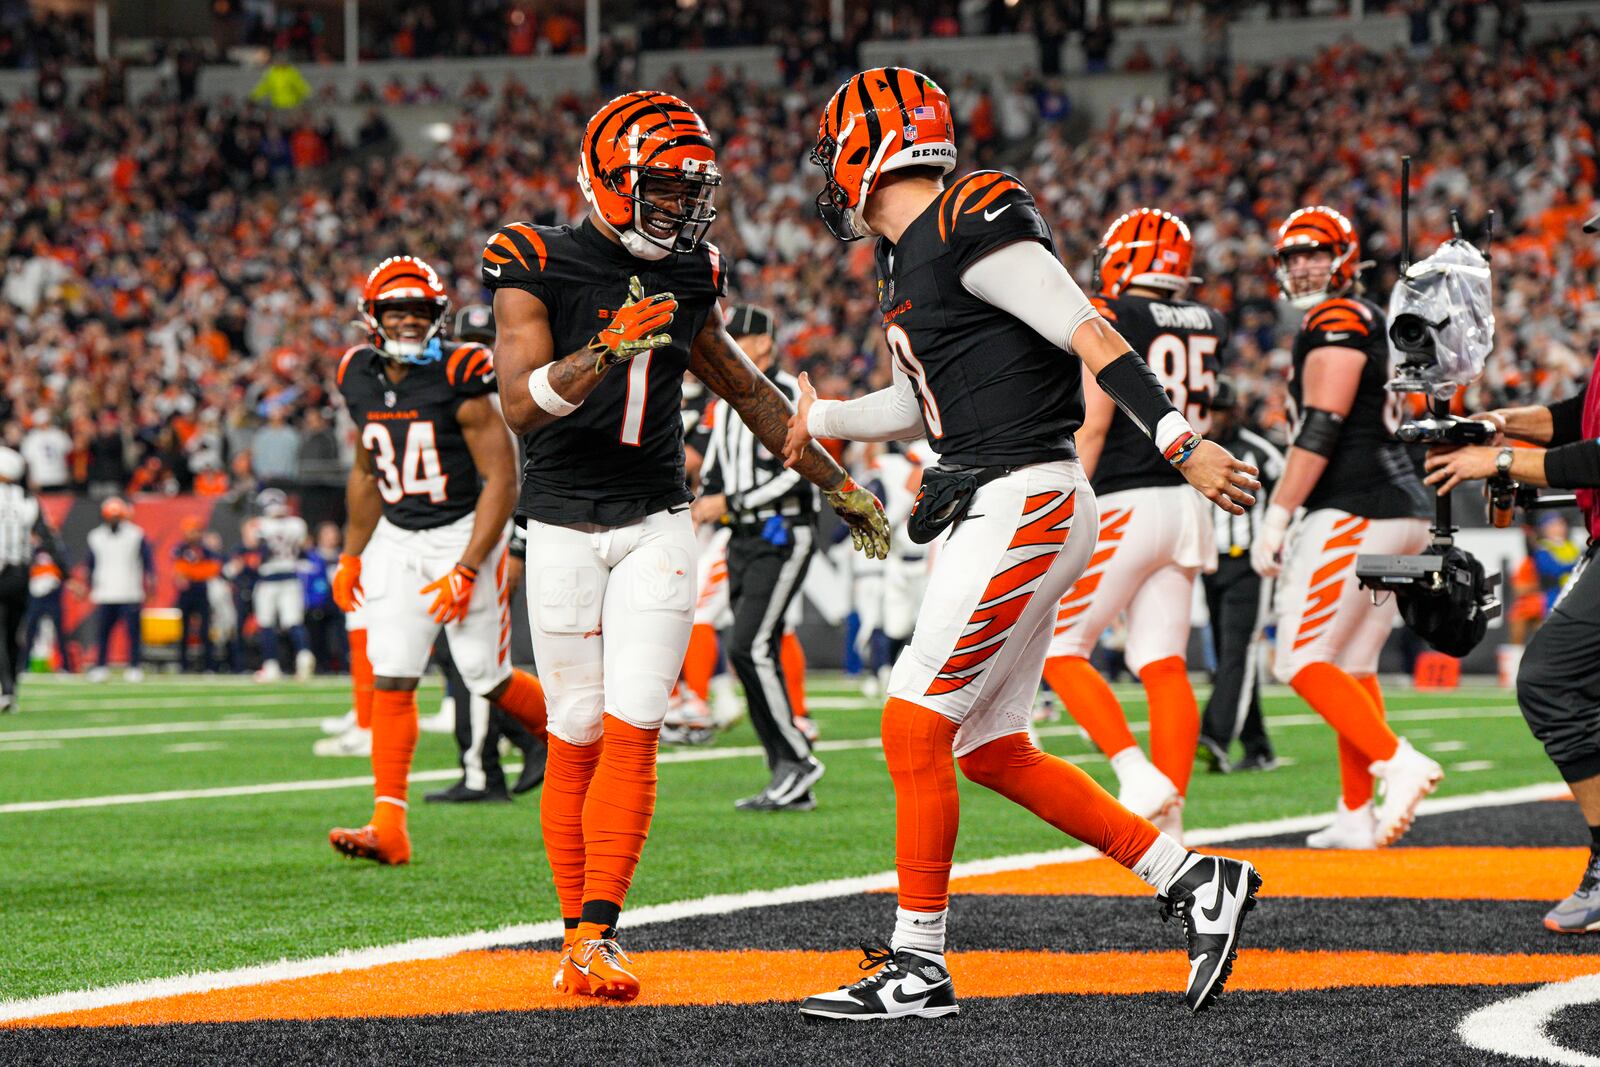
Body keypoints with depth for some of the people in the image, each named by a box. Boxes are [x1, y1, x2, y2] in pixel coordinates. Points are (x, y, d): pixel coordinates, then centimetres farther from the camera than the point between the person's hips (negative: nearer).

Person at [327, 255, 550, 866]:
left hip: (463, 534, -5)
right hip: (396, 541, 5)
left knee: (488, 679, 0)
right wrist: (351, 556, 20)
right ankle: (389, 827, -7)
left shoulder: (459, 380, -16)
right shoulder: (361, 380, 2)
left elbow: (502, 480, -15)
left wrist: (467, 570, -19)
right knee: (391, 681, -5)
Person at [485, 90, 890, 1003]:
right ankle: (578, 928, 11)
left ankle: (599, 938, -12)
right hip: (565, 527, -3)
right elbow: (521, 406, -19)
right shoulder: (540, 268, -7)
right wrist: (606, 350, -34)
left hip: (657, 525, 3)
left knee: (631, 731, -9)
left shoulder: (688, 279, 8)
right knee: (578, 737, 0)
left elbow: (749, 392, 21)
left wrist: (841, 484, 24)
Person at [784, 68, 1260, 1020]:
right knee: (992, 751, 10)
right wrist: (821, 418, 42)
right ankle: (1199, 882, 16)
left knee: (916, 727, -9)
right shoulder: (909, 259, 16)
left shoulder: (974, 228, -13)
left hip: (1027, 504, -10)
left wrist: (1183, 443, -24)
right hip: (991, 513, 10)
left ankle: (919, 967, -2)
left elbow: (1092, 337, -19)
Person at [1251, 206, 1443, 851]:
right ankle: (1357, 816, 10)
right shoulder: (1375, 323, 21)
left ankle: (1398, 763, -18)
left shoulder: (1337, 321, -9)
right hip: (1404, 508, 10)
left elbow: (1322, 429, -17)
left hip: (1355, 510, -10)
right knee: (1352, 664, 11)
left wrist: (1277, 518, -17)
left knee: (1302, 661, -8)